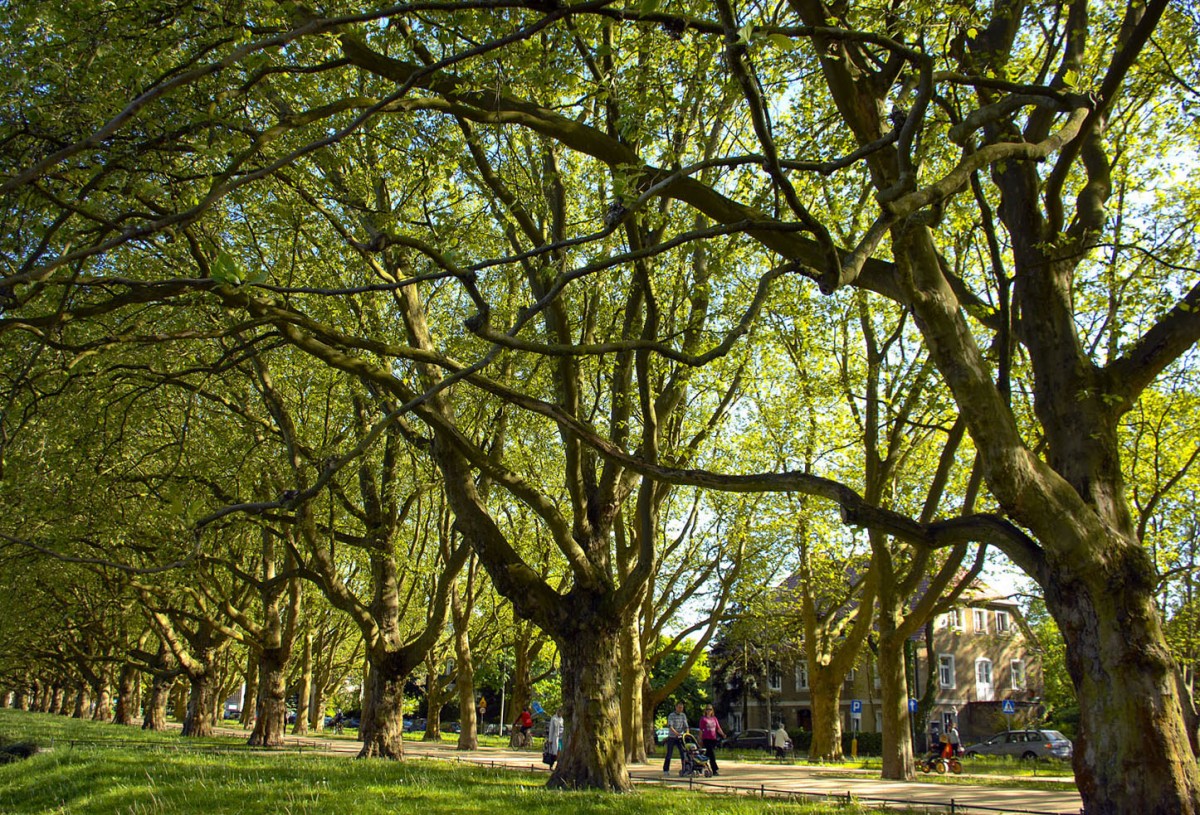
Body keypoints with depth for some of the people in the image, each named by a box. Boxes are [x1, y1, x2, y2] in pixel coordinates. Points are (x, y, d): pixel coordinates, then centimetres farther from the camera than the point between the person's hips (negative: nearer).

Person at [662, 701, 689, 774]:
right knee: (669, 754, -1)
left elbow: (686, 726, 2)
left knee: (683, 753, -2)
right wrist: (676, 733, -35)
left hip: (680, 738, 4)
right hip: (671, 737, -4)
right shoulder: (671, 716, -8)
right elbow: (670, 726, -20)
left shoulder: (683, 716, 6)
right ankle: (665, 770, 8)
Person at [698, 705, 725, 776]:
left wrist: (723, 734, -6)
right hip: (706, 739, -5)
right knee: (711, 755, -10)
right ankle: (715, 770, -11)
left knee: (708, 754, 9)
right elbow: (701, 730, 1)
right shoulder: (703, 718, 0)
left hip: (713, 739, 5)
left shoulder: (714, 718, 13)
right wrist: (700, 739, -2)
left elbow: (718, 728, 11)